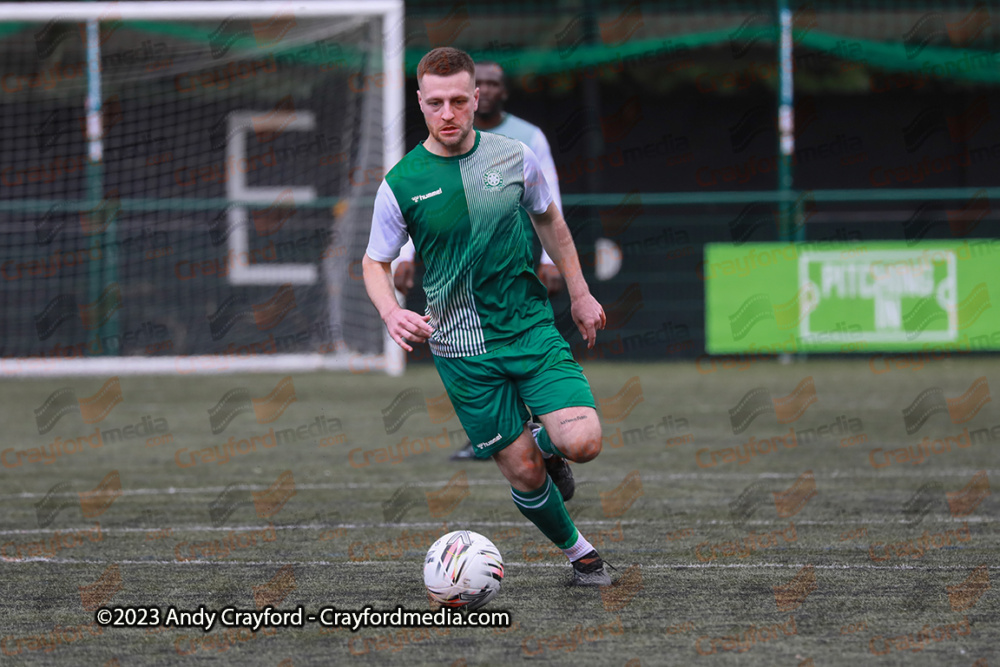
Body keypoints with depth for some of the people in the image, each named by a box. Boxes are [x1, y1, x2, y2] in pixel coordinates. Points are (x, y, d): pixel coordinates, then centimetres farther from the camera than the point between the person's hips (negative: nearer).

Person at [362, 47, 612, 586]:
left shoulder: (513, 158, -1)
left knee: (582, 442, -17)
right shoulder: (402, 184, -7)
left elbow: (548, 221, 17)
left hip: (531, 325, 1)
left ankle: (545, 441, 19)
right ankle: (578, 552, 23)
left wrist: (580, 294, 19)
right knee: (523, 473, -3)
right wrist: (391, 313, -16)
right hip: (463, 349, -1)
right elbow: (375, 262, 4)